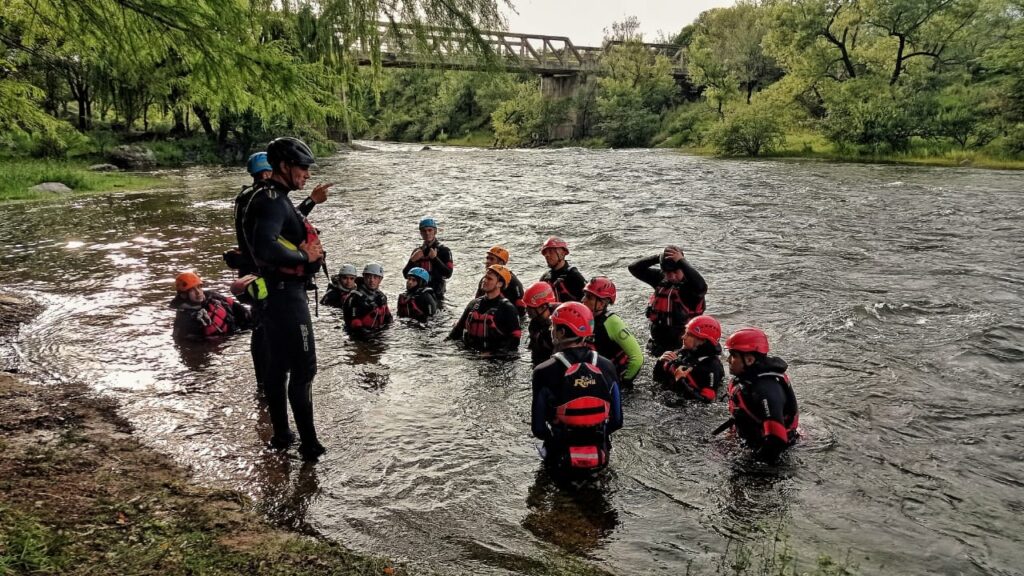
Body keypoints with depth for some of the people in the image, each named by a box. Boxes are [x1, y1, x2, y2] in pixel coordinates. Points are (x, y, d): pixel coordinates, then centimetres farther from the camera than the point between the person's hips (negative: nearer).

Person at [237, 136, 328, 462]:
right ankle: (309, 445, 2)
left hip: (271, 293, 11)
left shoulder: (268, 197, 14)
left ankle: (281, 435, 28)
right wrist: (305, 257, -20)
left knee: (277, 366, 16)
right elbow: (266, 248, -32)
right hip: (285, 293, -10)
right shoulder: (272, 200, -19)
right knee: (303, 369, -4)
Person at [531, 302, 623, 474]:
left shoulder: (545, 372, -15)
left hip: (562, 460, -3)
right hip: (600, 458, 4)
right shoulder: (607, 367, -5)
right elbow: (616, 421, 2)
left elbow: (538, 428, -10)